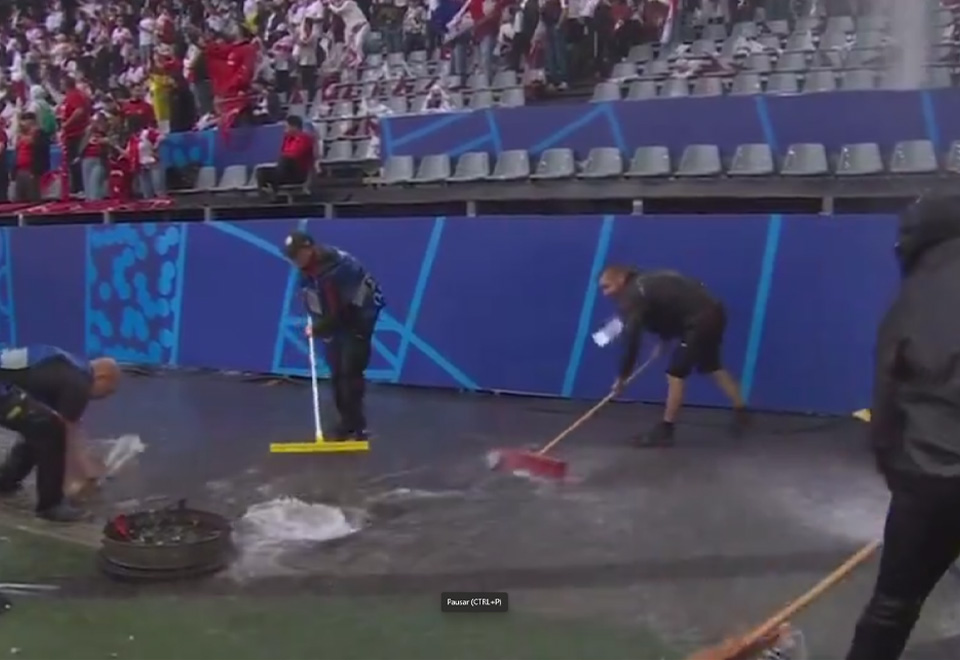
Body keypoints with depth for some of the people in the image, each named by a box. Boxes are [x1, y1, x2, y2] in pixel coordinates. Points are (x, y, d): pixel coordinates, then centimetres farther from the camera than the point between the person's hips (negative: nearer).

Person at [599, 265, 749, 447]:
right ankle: (741, 412, 35)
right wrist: (664, 339, 17)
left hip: (700, 320, -10)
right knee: (713, 366, 25)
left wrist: (622, 377, -9)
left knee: (676, 374, -4)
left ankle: (665, 431, 3)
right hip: (712, 312, 10)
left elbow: (631, 340, -16)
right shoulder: (645, 283, 15)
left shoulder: (632, 296, -12)